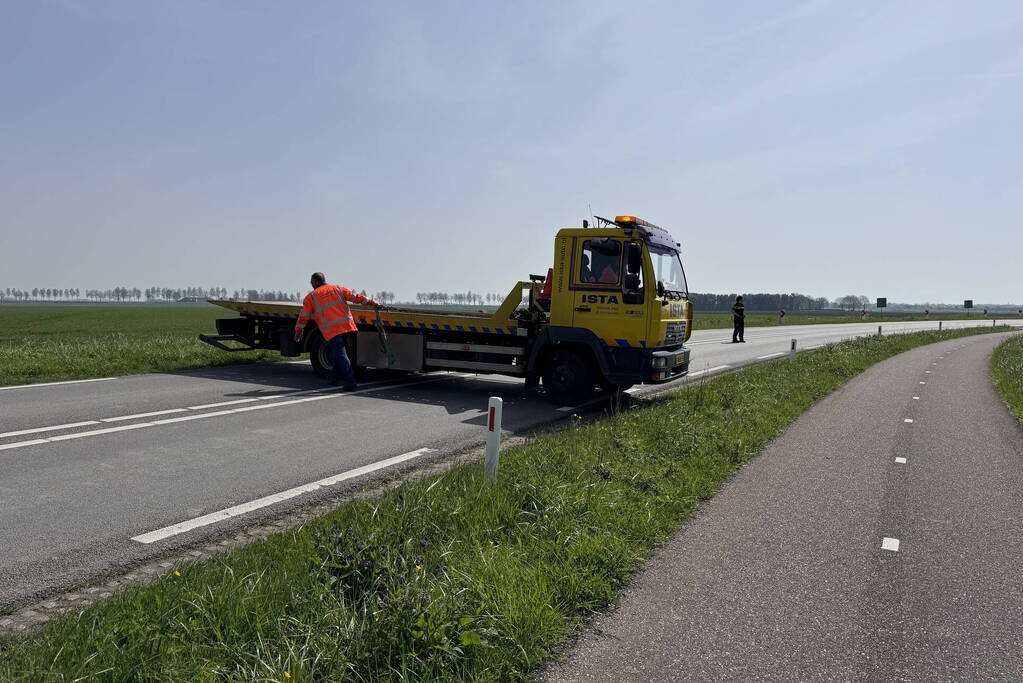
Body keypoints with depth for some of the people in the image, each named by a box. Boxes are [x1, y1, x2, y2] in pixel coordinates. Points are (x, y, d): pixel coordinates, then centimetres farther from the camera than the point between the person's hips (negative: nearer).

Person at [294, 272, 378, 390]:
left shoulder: (311, 297, 9)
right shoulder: (337, 289, 17)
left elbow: (303, 317, 11)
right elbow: (356, 297, 12)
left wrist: (299, 331, 24)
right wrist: (371, 302, 18)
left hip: (330, 330, -4)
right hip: (346, 325, 4)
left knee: (340, 355, -8)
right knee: (337, 353, 21)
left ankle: (351, 382, -17)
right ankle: (335, 378, 28)